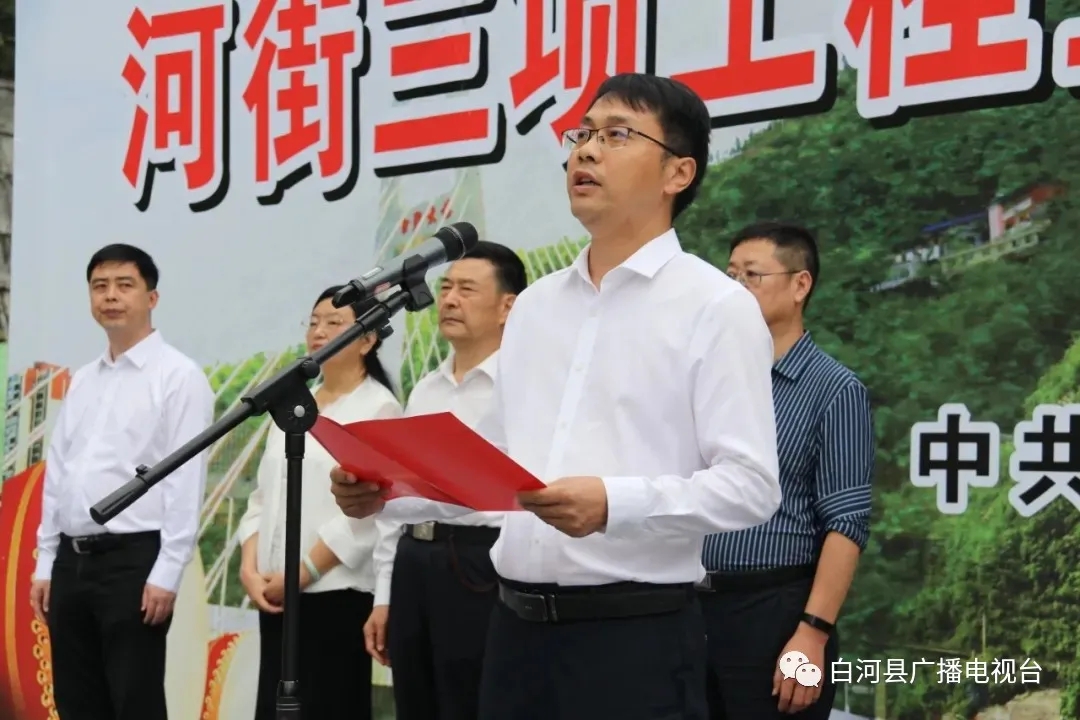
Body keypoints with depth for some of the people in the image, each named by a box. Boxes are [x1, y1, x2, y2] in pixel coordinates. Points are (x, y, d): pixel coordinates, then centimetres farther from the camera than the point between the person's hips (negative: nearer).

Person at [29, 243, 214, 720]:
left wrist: (166, 573, -16)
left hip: (134, 559, -7)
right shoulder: (82, 380, 16)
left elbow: (186, 480, -11)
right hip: (72, 559, 7)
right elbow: (57, 474, 17)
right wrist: (45, 563, 12)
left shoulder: (179, 375, -6)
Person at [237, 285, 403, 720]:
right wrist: (250, 569, -1)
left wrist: (300, 573, -15)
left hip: (336, 594, -7)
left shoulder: (378, 409, -5)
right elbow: (263, 496, 14)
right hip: (276, 595, 7)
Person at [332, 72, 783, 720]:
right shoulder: (534, 305, 15)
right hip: (518, 629, 6)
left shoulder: (716, 306, -6)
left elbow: (750, 482, -14)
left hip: (638, 635, -6)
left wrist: (615, 503, -26)